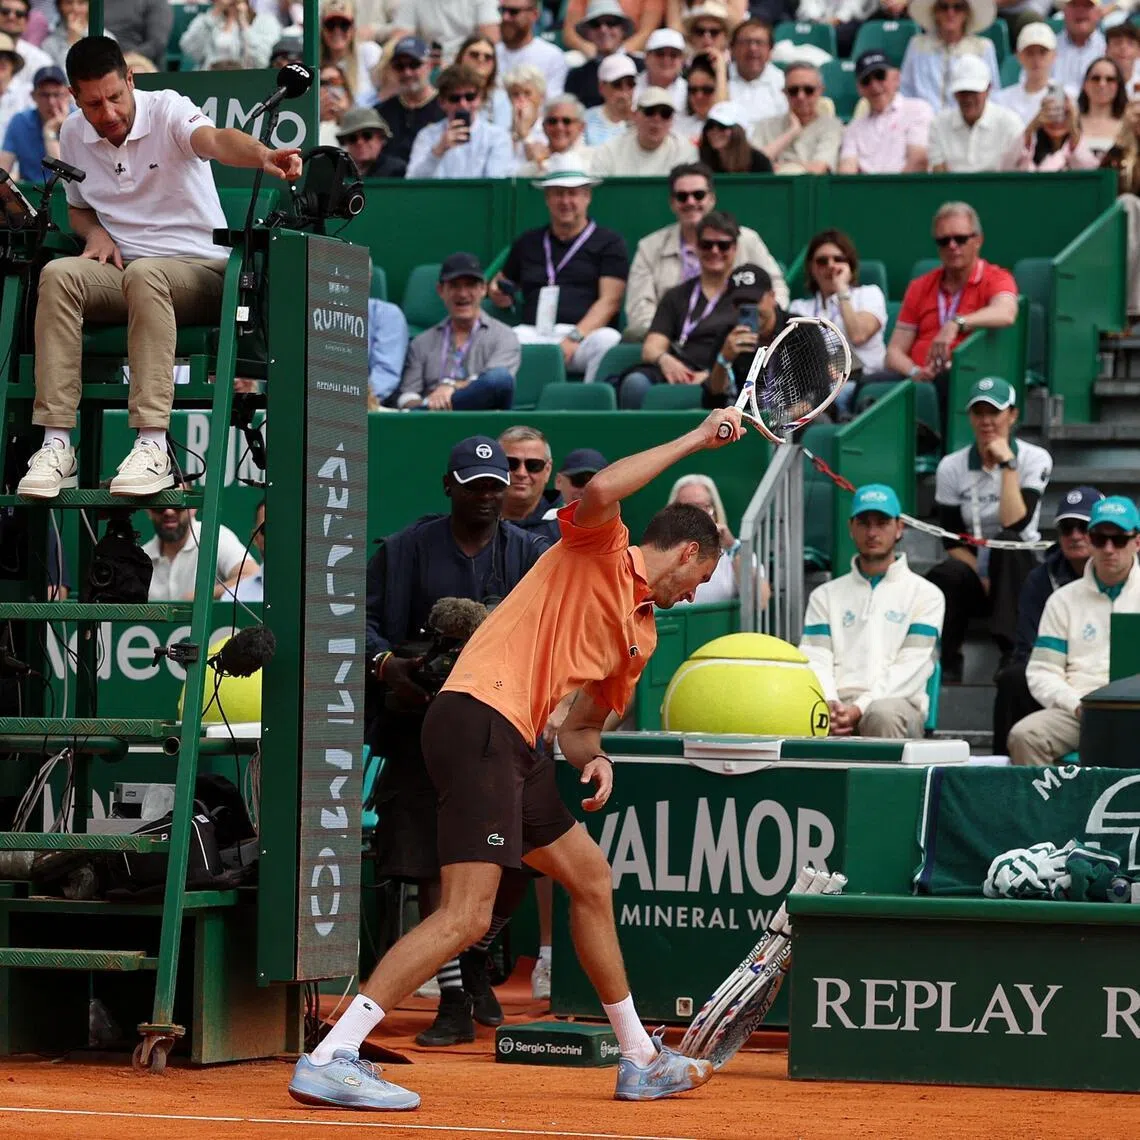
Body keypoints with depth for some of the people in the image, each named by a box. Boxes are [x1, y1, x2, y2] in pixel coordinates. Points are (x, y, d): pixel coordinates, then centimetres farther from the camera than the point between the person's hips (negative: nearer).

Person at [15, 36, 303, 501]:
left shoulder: (166, 109, -10)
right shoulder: (73, 135, 7)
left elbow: (214, 140, -32)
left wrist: (264, 156, -55)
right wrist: (94, 231, -1)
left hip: (199, 268, -4)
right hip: (123, 274, 4)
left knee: (144, 274, -39)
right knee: (58, 274, -28)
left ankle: (152, 446, -46)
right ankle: (56, 444, -34)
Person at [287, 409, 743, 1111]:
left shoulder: (642, 634, 25)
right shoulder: (599, 549, 2)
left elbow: (581, 723, 31)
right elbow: (601, 492, -21)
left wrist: (593, 756, 7)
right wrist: (695, 440, -13)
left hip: (515, 745, 10)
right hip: (478, 717, -10)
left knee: (591, 878, 19)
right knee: (466, 916, -17)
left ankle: (642, 1061, 33)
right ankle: (328, 1060, -19)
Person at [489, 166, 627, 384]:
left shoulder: (609, 243, 12)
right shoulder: (528, 242, 25)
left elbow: (609, 301, 1)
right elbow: (502, 283, 36)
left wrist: (575, 338, -14)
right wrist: (498, 294, 9)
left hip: (585, 333, -2)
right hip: (534, 332, 2)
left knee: (607, 341, -38)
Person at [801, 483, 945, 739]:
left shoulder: (925, 594, 14)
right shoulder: (825, 595, 24)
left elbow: (910, 668, 1)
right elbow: (815, 660, 11)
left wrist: (859, 709, -15)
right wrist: (828, 705, -13)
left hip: (895, 701, -2)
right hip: (837, 706, 2)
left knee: (884, 714, -40)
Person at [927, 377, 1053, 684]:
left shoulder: (1034, 459, -5)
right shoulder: (951, 467, 1)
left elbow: (1014, 525, -20)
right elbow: (953, 541, -1)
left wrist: (1008, 465, -20)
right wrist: (982, 582, -16)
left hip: (1016, 573, -1)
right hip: (971, 572, 1)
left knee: (1006, 543, -36)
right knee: (945, 575, -35)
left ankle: (1014, 655, -42)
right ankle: (945, 666, -24)